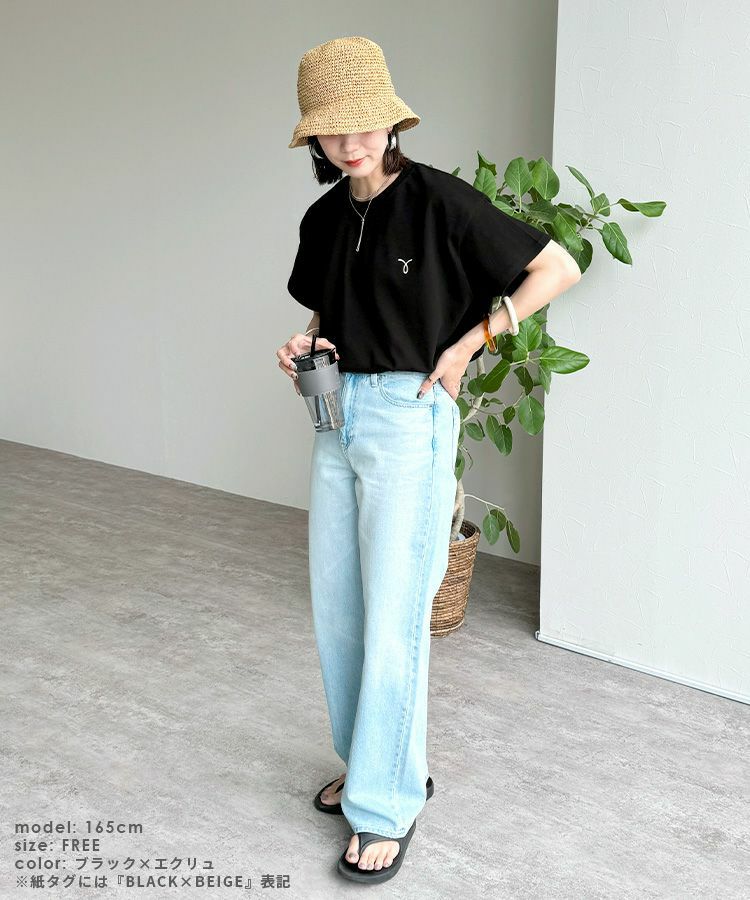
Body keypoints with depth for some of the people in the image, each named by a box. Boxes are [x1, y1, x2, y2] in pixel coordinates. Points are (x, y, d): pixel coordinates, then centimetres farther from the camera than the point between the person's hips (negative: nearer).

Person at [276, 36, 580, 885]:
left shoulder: (440, 201, -10)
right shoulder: (323, 219, 8)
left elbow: (558, 267, -7)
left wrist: (467, 343, -10)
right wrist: (305, 346, 1)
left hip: (409, 420, -7)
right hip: (337, 417, 7)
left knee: (392, 619, -4)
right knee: (334, 610, 12)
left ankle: (387, 807, 11)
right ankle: (375, 761, 31)